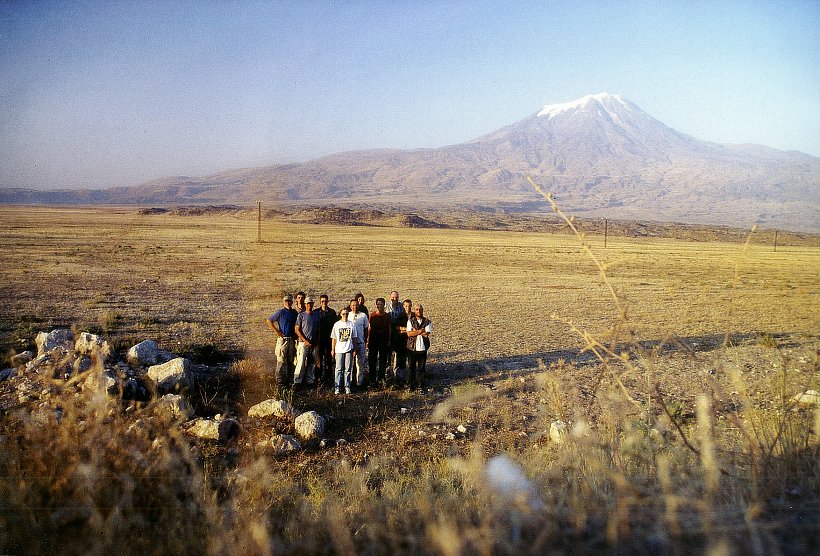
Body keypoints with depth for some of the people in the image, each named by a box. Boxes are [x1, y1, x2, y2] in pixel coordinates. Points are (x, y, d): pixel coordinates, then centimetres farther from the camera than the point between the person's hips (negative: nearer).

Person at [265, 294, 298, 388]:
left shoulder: (295, 313, 10)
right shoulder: (280, 312, -5)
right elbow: (269, 321, -2)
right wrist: (276, 331, -8)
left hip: (292, 339, 5)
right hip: (282, 339, -5)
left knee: (291, 361, 11)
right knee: (281, 361, -4)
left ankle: (290, 379, 19)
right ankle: (280, 380, 0)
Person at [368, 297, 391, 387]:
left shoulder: (387, 316, 5)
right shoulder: (372, 315, 1)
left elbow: (389, 328, 8)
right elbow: (369, 328, 2)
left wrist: (389, 340, 1)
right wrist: (368, 340, -1)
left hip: (384, 339, 1)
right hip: (373, 339, -1)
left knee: (383, 359, 3)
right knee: (372, 359, 2)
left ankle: (381, 378, 11)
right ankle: (372, 379, 10)